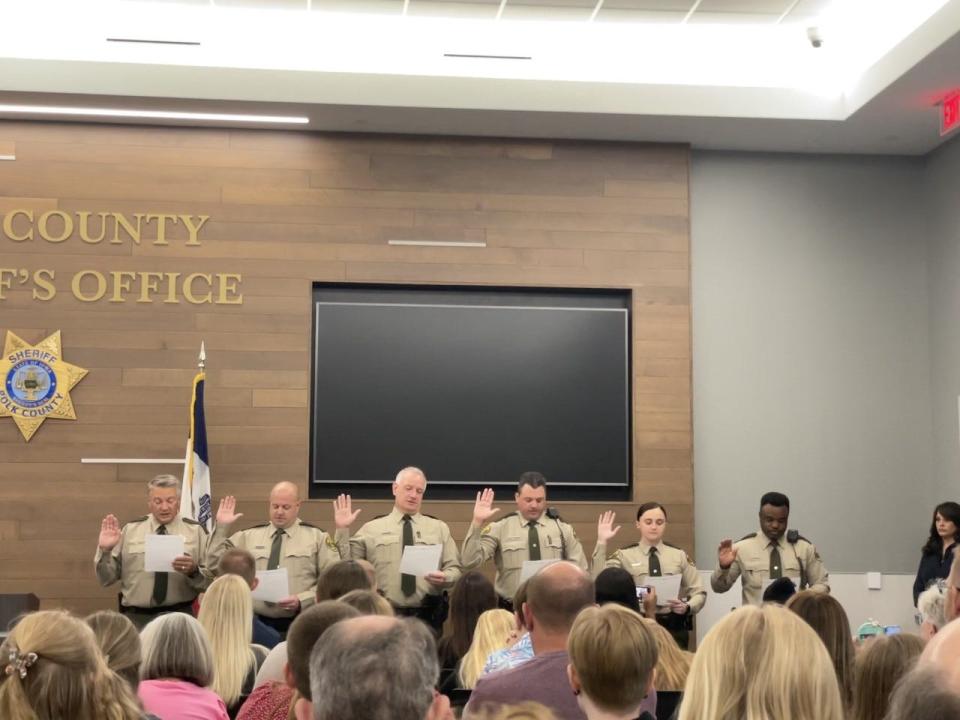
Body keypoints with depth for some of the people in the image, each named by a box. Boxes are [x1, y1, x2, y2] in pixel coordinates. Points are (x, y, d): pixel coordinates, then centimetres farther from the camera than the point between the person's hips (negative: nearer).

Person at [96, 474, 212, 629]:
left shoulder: (196, 531, 5)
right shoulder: (130, 530, 7)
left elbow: (212, 581, 0)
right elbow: (106, 578, 8)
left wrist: (194, 571, -19)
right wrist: (105, 550, -8)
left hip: (179, 616, -1)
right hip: (136, 617, 1)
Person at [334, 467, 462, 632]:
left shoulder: (439, 528, 13)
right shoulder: (371, 529, 7)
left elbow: (455, 569, 8)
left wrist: (445, 578, -14)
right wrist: (343, 530, -5)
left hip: (427, 617, 1)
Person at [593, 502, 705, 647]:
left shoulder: (679, 556, 8)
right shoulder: (624, 556, 1)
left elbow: (699, 592, 8)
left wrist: (687, 607, -13)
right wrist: (602, 542, -18)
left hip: (673, 627, 2)